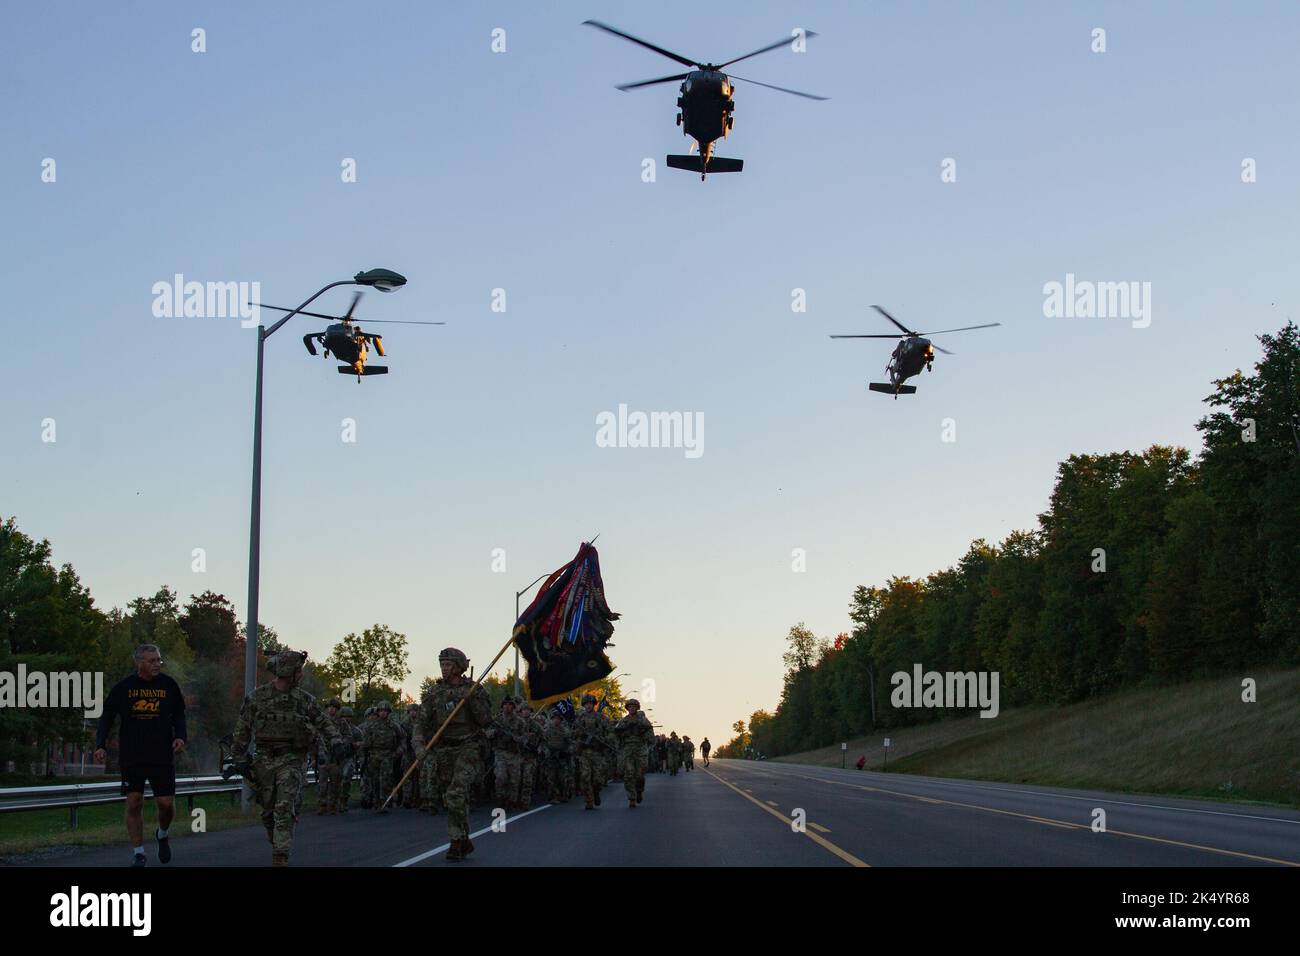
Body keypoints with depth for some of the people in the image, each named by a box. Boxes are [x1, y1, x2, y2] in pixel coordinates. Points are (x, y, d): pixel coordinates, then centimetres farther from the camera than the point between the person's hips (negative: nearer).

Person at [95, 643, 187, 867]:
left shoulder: (169, 685, 2)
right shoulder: (123, 687, -1)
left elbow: (179, 715, 13)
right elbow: (107, 716, 7)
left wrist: (180, 736, -4)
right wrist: (100, 744, -4)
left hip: (162, 756, 0)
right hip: (131, 756, 0)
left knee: (166, 803, -2)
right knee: (134, 803, 0)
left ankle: (162, 834, 30)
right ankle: (138, 853, 11)